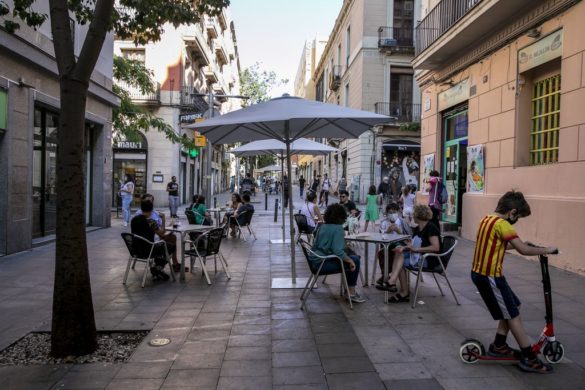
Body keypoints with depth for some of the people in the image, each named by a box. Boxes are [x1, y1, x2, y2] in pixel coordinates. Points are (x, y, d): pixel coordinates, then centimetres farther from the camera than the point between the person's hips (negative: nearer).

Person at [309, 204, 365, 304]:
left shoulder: (322, 226, 12)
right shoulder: (338, 228, -14)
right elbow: (338, 251, -25)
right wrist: (350, 261, -12)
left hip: (315, 261, 9)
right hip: (323, 263, -9)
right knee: (355, 261, -1)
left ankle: (349, 289, 28)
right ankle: (351, 292, 7)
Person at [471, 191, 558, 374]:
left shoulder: (487, 219, 11)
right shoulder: (502, 224, -18)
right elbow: (523, 250, -23)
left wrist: (519, 243, 19)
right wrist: (547, 250, -8)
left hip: (479, 273, 9)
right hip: (490, 276, -9)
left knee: (511, 307, 19)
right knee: (513, 315, 2)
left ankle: (498, 345, 27)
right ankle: (529, 358, 11)